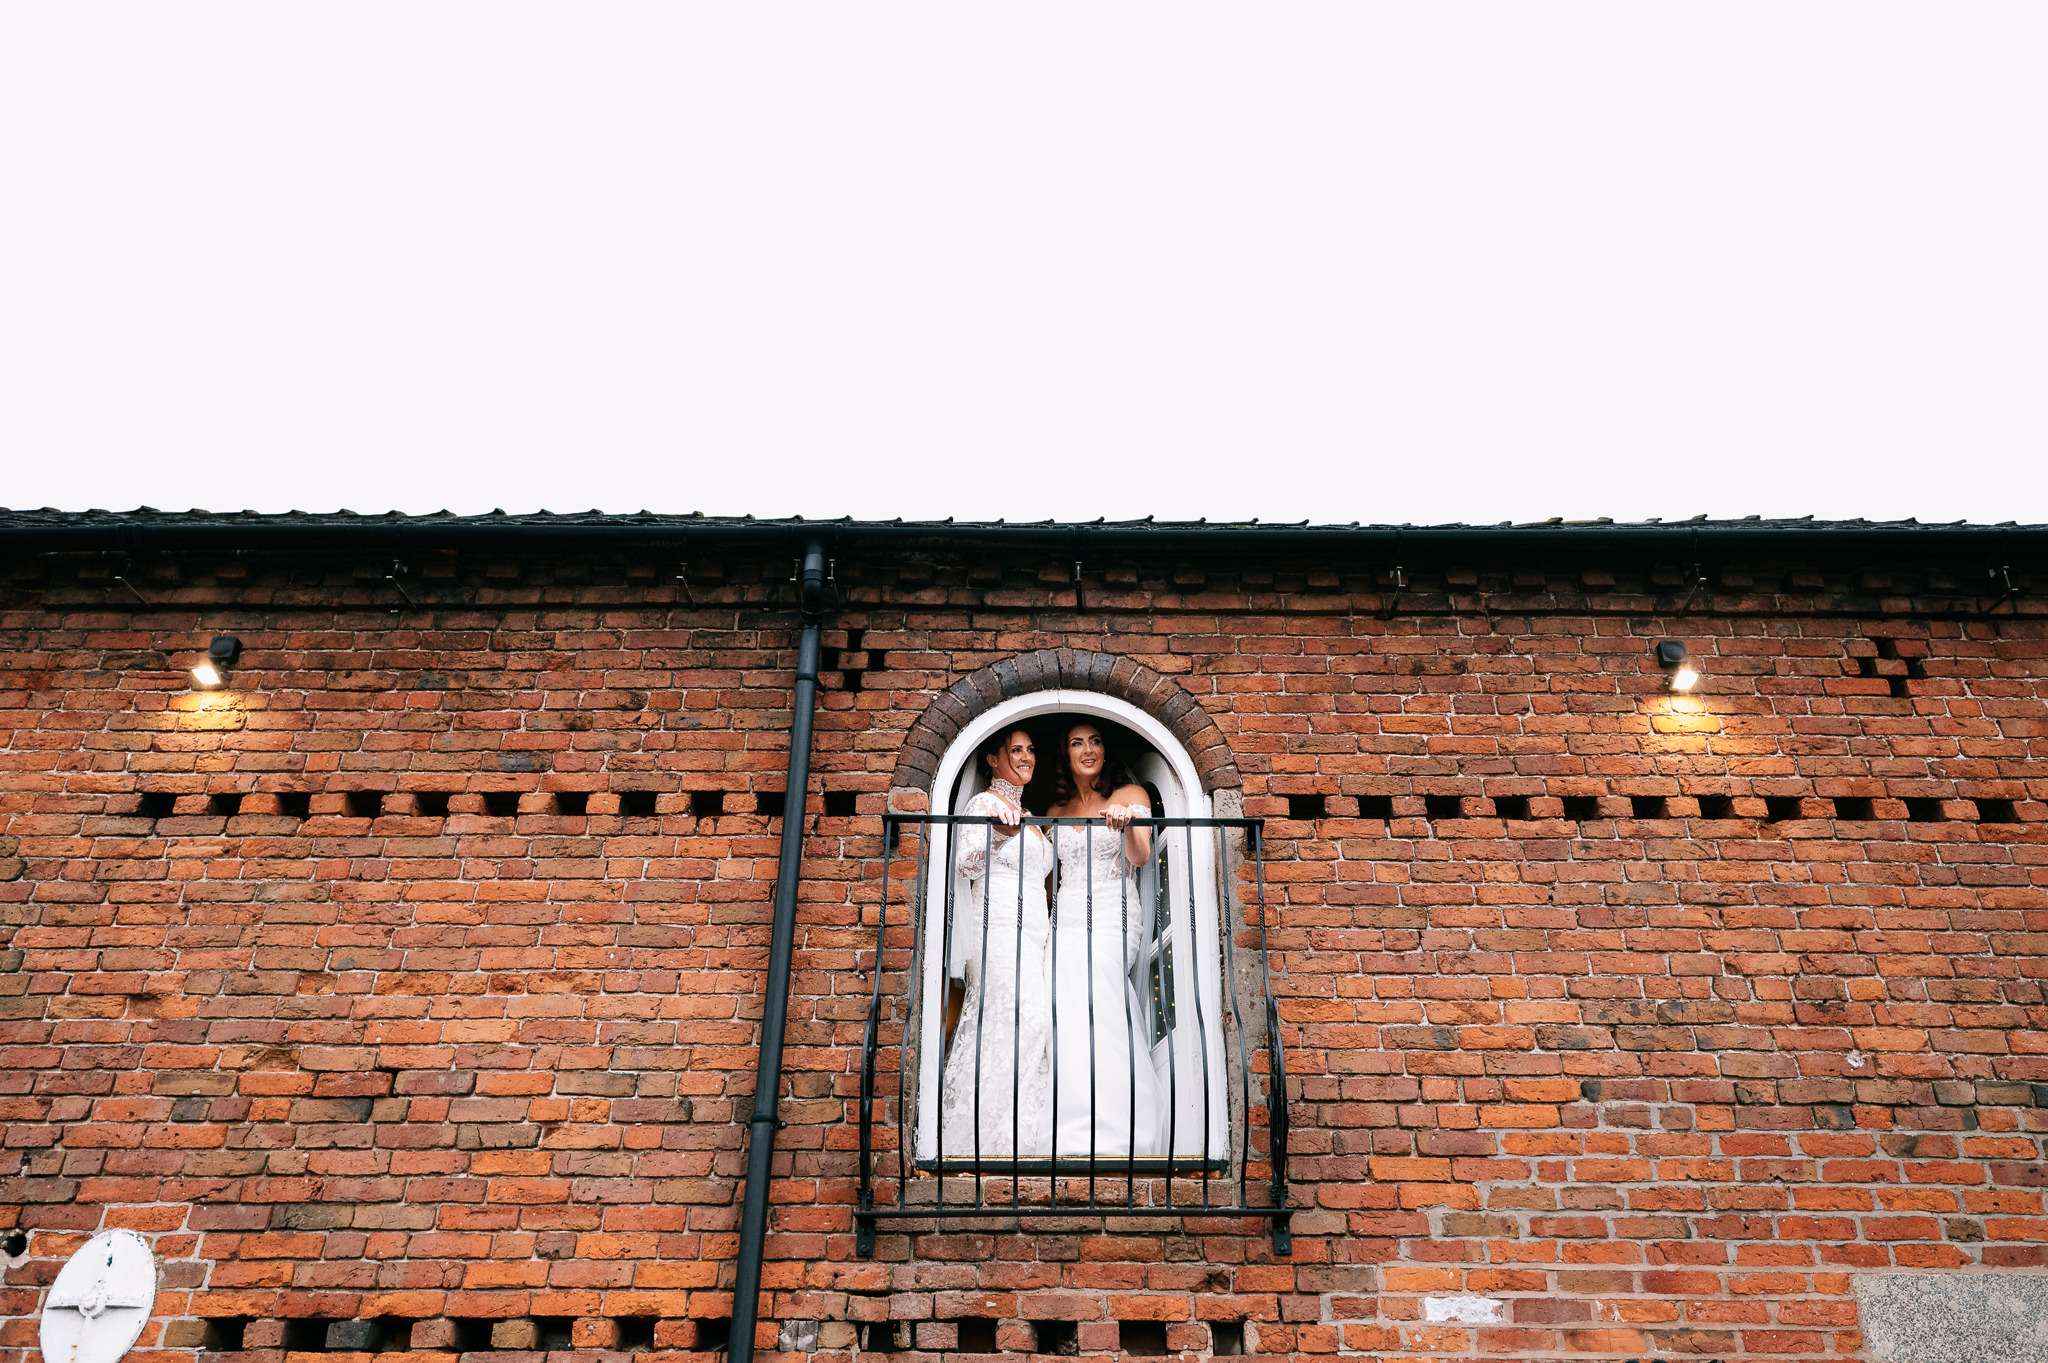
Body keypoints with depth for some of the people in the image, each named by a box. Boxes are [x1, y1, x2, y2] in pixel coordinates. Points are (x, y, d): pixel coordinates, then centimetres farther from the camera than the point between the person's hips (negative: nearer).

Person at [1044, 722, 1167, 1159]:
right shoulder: (1057, 810, 22)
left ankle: (1109, 1138, -26)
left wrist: (1126, 824, -24)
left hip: (1111, 916, -5)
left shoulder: (1130, 795, 9)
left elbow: (1141, 856, -7)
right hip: (1066, 918, 5)